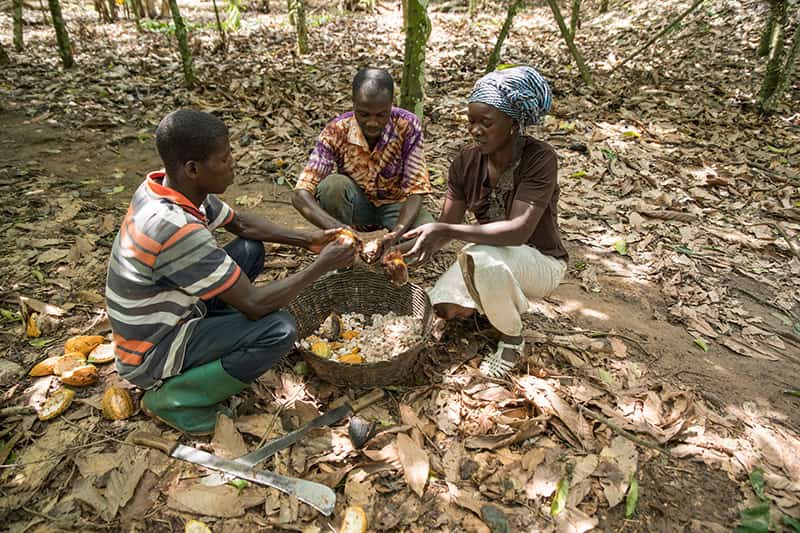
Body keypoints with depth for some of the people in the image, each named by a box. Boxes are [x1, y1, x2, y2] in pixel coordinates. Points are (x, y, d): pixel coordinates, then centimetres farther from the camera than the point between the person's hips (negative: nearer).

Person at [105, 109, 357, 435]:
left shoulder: (170, 186, -8)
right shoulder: (177, 230, -35)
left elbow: (241, 224, 7)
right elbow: (254, 304, -29)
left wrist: (306, 240, -3)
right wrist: (321, 266, -20)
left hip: (166, 317, 8)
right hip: (149, 356, -8)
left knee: (251, 248, 7)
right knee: (280, 330, -24)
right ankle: (172, 397, -7)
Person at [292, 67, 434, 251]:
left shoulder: (408, 126, -22)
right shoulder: (336, 132, -23)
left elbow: (415, 190, -22)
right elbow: (300, 194, -28)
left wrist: (397, 231, -42)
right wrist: (338, 228, -46)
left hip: (395, 203, 0)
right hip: (356, 205, 0)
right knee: (332, 185, -33)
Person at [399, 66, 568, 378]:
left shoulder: (539, 159, -25)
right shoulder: (466, 163, -9)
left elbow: (518, 230, -36)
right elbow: (447, 225, -8)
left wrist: (446, 232, -45)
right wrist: (401, 249, -24)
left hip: (541, 261, -5)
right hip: (491, 253, 6)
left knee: (484, 257, -37)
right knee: (445, 308, -14)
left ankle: (512, 339, -8)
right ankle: (508, 298, 17)